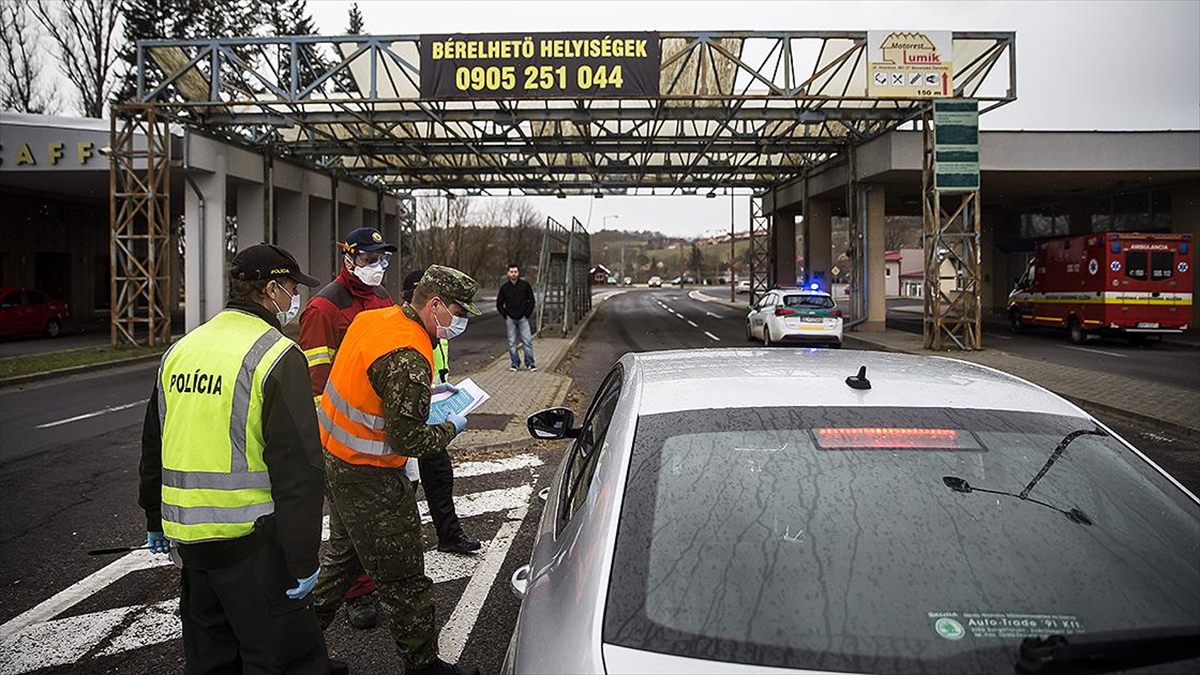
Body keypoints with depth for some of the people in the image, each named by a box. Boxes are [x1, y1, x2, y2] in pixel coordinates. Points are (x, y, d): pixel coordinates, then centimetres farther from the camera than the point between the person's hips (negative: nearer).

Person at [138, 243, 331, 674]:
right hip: (250, 540, -8)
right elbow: (297, 467, -19)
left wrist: (156, 520, 31)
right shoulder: (277, 356, -14)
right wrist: (303, 560, -15)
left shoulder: (179, 351, 9)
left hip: (189, 538, 8)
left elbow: (153, 444, 19)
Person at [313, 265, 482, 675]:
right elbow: (408, 439, -26)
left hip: (334, 457, 10)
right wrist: (450, 428, -9)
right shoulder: (409, 358, -27)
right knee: (402, 578, 4)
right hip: (369, 478, -10)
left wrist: (424, 391, 10)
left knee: (344, 555, 27)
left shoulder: (373, 318, 2)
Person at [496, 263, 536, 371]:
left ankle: (530, 363, 2)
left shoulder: (525, 285, 0)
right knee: (512, 342, 4)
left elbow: (531, 301, 5)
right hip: (510, 319, 1)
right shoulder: (504, 287, 3)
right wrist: (505, 316, 1)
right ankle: (514, 363, 11)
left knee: (527, 341, -5)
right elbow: (499, 304, 10)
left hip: (523, 318, -1)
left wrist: (527, 314, -2)